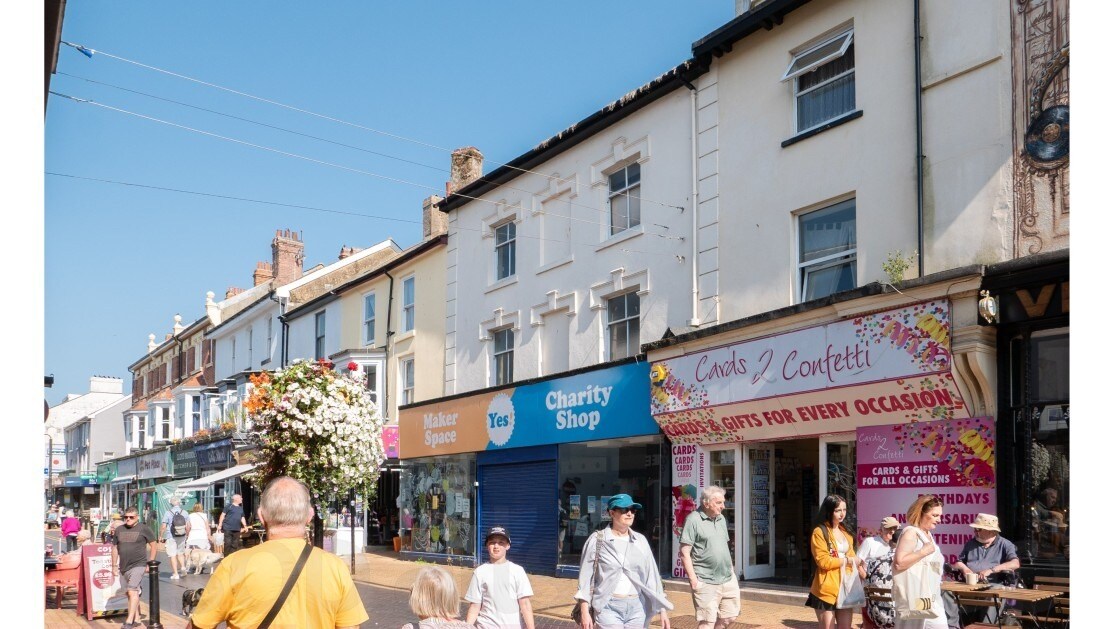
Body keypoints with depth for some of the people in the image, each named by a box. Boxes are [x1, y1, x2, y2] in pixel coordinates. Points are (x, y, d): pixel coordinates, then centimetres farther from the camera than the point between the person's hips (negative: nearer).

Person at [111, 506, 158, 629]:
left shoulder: (144, 529, -4)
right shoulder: (119, 530, 10)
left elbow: (153, 545, -1)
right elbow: (115, 548, 15)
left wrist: (150, 563, -5)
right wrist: (114, 566, 11)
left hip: (138, 565, -6)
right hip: (124, 567, 6)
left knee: (132, 591, -15)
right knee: (132, 593, 13)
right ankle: (137, 619, 22)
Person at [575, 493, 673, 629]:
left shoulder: (640, 541, 7)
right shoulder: (597, 540, -4)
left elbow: (651, 576, 8)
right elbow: (586, 578, -2)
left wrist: (662, 610, 4)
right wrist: (584, 612, -7)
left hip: (636, 607, 4)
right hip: (609, 607, -4)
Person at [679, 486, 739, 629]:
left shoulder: (721, 519, 13)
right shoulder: (693, 520, -11)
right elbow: (684, 553, -14)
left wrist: (732, 571, 17)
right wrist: (693, 580, -18)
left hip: (728, 580, 7)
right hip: (706, 583, -7)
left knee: (729, 617, 12)